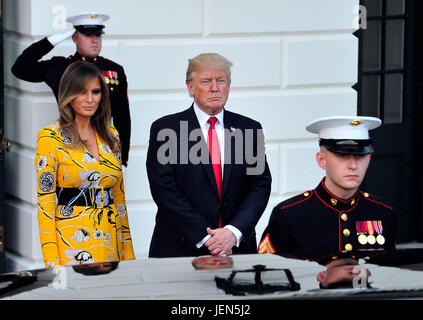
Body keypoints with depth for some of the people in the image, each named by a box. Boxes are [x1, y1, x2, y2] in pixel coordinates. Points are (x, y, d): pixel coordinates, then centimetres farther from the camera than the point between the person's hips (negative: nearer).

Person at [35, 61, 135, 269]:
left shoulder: (110, 135, 13)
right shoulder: (50, 138, -4)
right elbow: (45, 202, -8)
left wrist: (128, 253, 11)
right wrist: (52, 263, -15)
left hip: (110, 243, 5)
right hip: (71, 245, -5)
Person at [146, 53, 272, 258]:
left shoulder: (249, 129, 9)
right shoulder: (165, 129, 1)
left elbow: (260, 185, 3)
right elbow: (163, 189, -7)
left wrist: (233, 232, -13)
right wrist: (204, 237, -14)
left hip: (237, 247, 2)